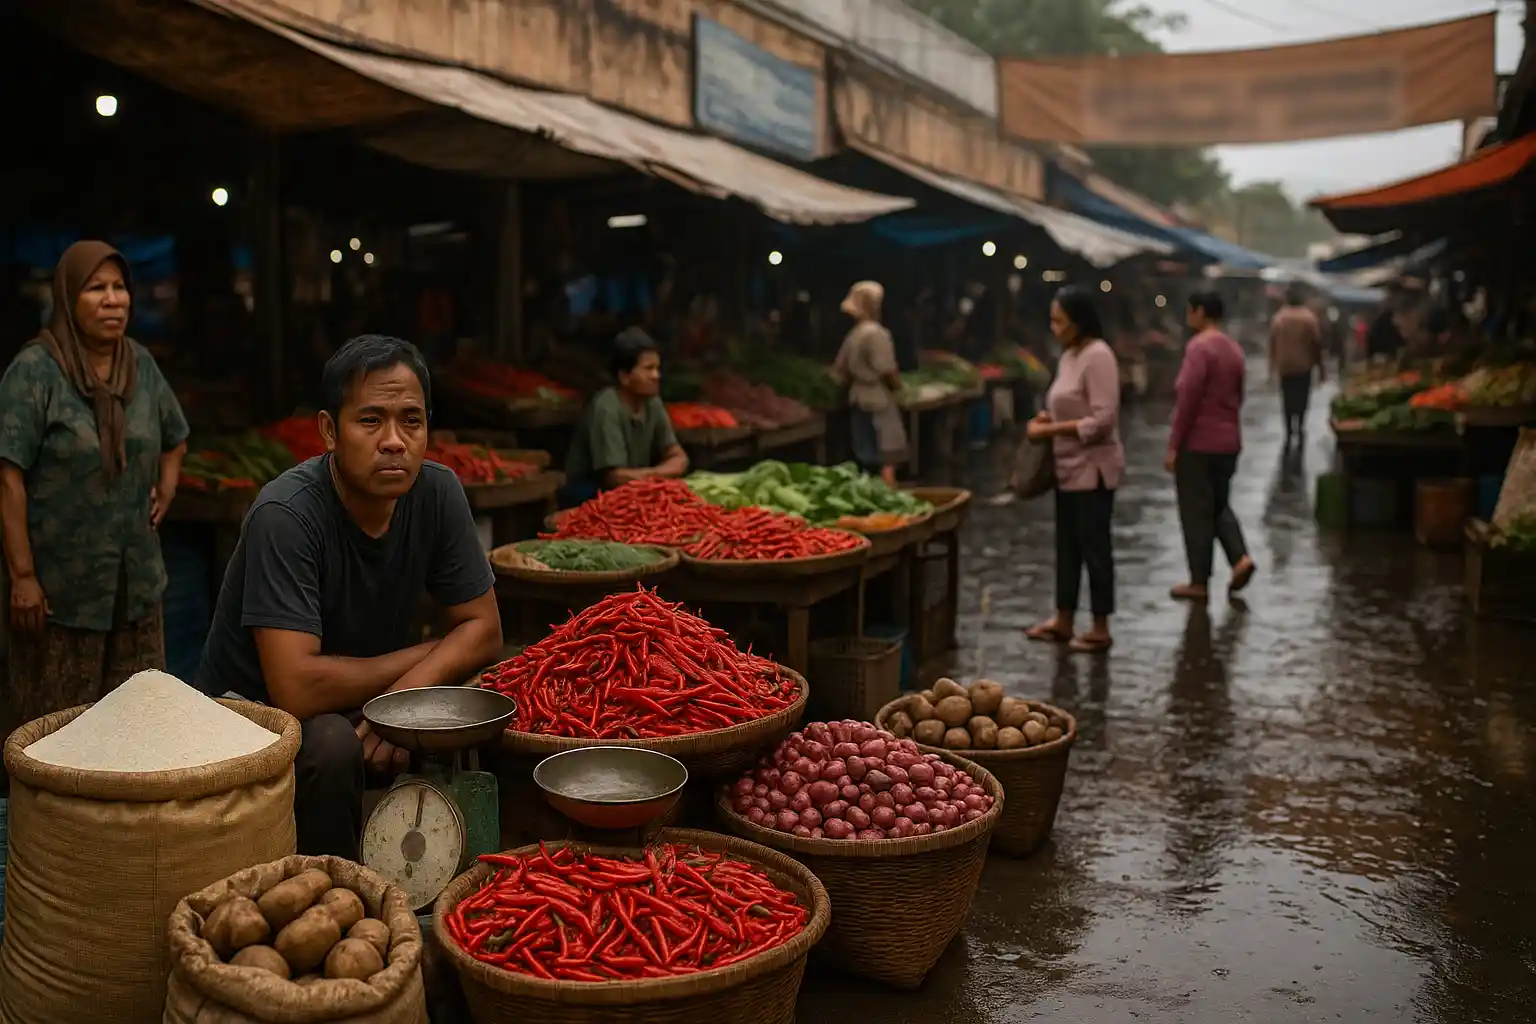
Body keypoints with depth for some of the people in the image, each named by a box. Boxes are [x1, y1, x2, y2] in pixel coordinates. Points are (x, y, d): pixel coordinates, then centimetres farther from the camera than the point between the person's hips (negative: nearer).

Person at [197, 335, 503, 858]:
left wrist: (411, 689, -24)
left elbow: (483, 629, -5)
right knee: (331, 742, -34)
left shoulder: (437, 492, -10)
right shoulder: (287, 515, -27)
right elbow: (297, 687, -33)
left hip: (367, 705, 5)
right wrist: (422, 657, -18)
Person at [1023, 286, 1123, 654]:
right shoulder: (1069, 355, 10)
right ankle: (1063, 620, 26)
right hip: (1069, 468, 9)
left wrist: (1050, 430, -20)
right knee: (1067, 545, 15)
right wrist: (1047, 417, 4)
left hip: (1092, 469, -9)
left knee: (1094, 546, 1)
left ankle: (1100, 628, 11)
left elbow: (1102, 421, -24)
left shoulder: (1098, 356, -18)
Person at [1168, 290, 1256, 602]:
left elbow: (1187, 399, -19)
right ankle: (1241, 558, 2)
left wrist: (1173, 445, -14)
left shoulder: (1199, 346, -16)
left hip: (1197, 443, -8)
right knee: (1218, 506, 20)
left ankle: (1199, 582, 5)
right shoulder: (1234, 349, 11)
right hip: (1228, 442, 8)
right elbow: (1237, 397, 16)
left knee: (1196, 513, 0)